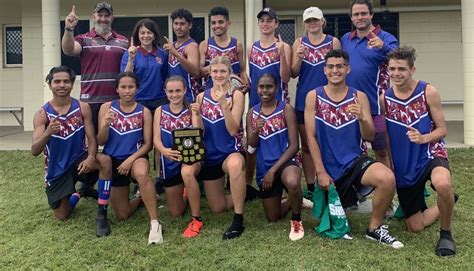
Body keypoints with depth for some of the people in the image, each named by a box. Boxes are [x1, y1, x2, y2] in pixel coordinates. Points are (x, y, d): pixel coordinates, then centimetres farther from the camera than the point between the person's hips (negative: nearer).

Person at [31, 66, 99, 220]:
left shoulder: (83, 108, -8)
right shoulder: (42, 114, -12)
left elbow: (92, 139, -12)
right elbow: (34, 151, -18)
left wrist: (91, 157, -34)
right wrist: (48, 132, -39)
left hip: (78, 159, 0)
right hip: (56, 169, 0)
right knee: (62, 216, 3)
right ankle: (75, 195, 38)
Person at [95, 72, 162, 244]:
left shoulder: (144, 112, -4)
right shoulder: (107, 107, -1)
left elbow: (147, 144, -4)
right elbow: (100, 142, -5)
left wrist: (131, 159, -20)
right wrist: (105, 125, -25)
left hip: (135, 158, -3)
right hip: (113, 161, 3)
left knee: (141, 173, -41)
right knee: (122, 216, 2)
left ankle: (155, 223, -34)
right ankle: (141, 198, 36)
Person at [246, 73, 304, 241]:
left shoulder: (286, 109, -9)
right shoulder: (252, 112, 4)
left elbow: (294, 145, -13)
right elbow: (251, 144, -1)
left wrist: (273, 170, -19)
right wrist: (256, 130, -23)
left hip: (285, 161, -4)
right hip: (264, 167, 5)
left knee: (292, 183, -41)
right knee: (272, 217, 13)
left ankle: (296, 220, -11)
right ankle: (292, 203, 47)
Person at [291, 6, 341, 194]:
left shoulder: (333, 42, 1)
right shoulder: (299, 43, 5)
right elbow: (293, 74, 2)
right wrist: (299, 58, -16)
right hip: (304, 101, 2)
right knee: (306, 146, 8)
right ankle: (310, 188, 17)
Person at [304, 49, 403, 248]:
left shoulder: (359, 97, 0)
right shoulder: (313, 97, -2)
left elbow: (369, 137, -4)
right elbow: (311, 137, -4)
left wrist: (362, 118, -25)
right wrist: (320, 171, -10)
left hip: (355, 161, 0)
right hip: (329, 168, 0)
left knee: (387, 178, -31)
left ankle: (375, 228, -7)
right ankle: (350, 199, 45)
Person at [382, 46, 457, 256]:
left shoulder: (428, 92, -10)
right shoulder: (384, 98, -2)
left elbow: (442, 130, -5)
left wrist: (423, 138, -24)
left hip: (431, 155, -3)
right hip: (403, 166, 4)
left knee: (442, 185, -41)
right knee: (414, 227, 9)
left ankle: (446, 233, -12)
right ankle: (446, 204, 42)